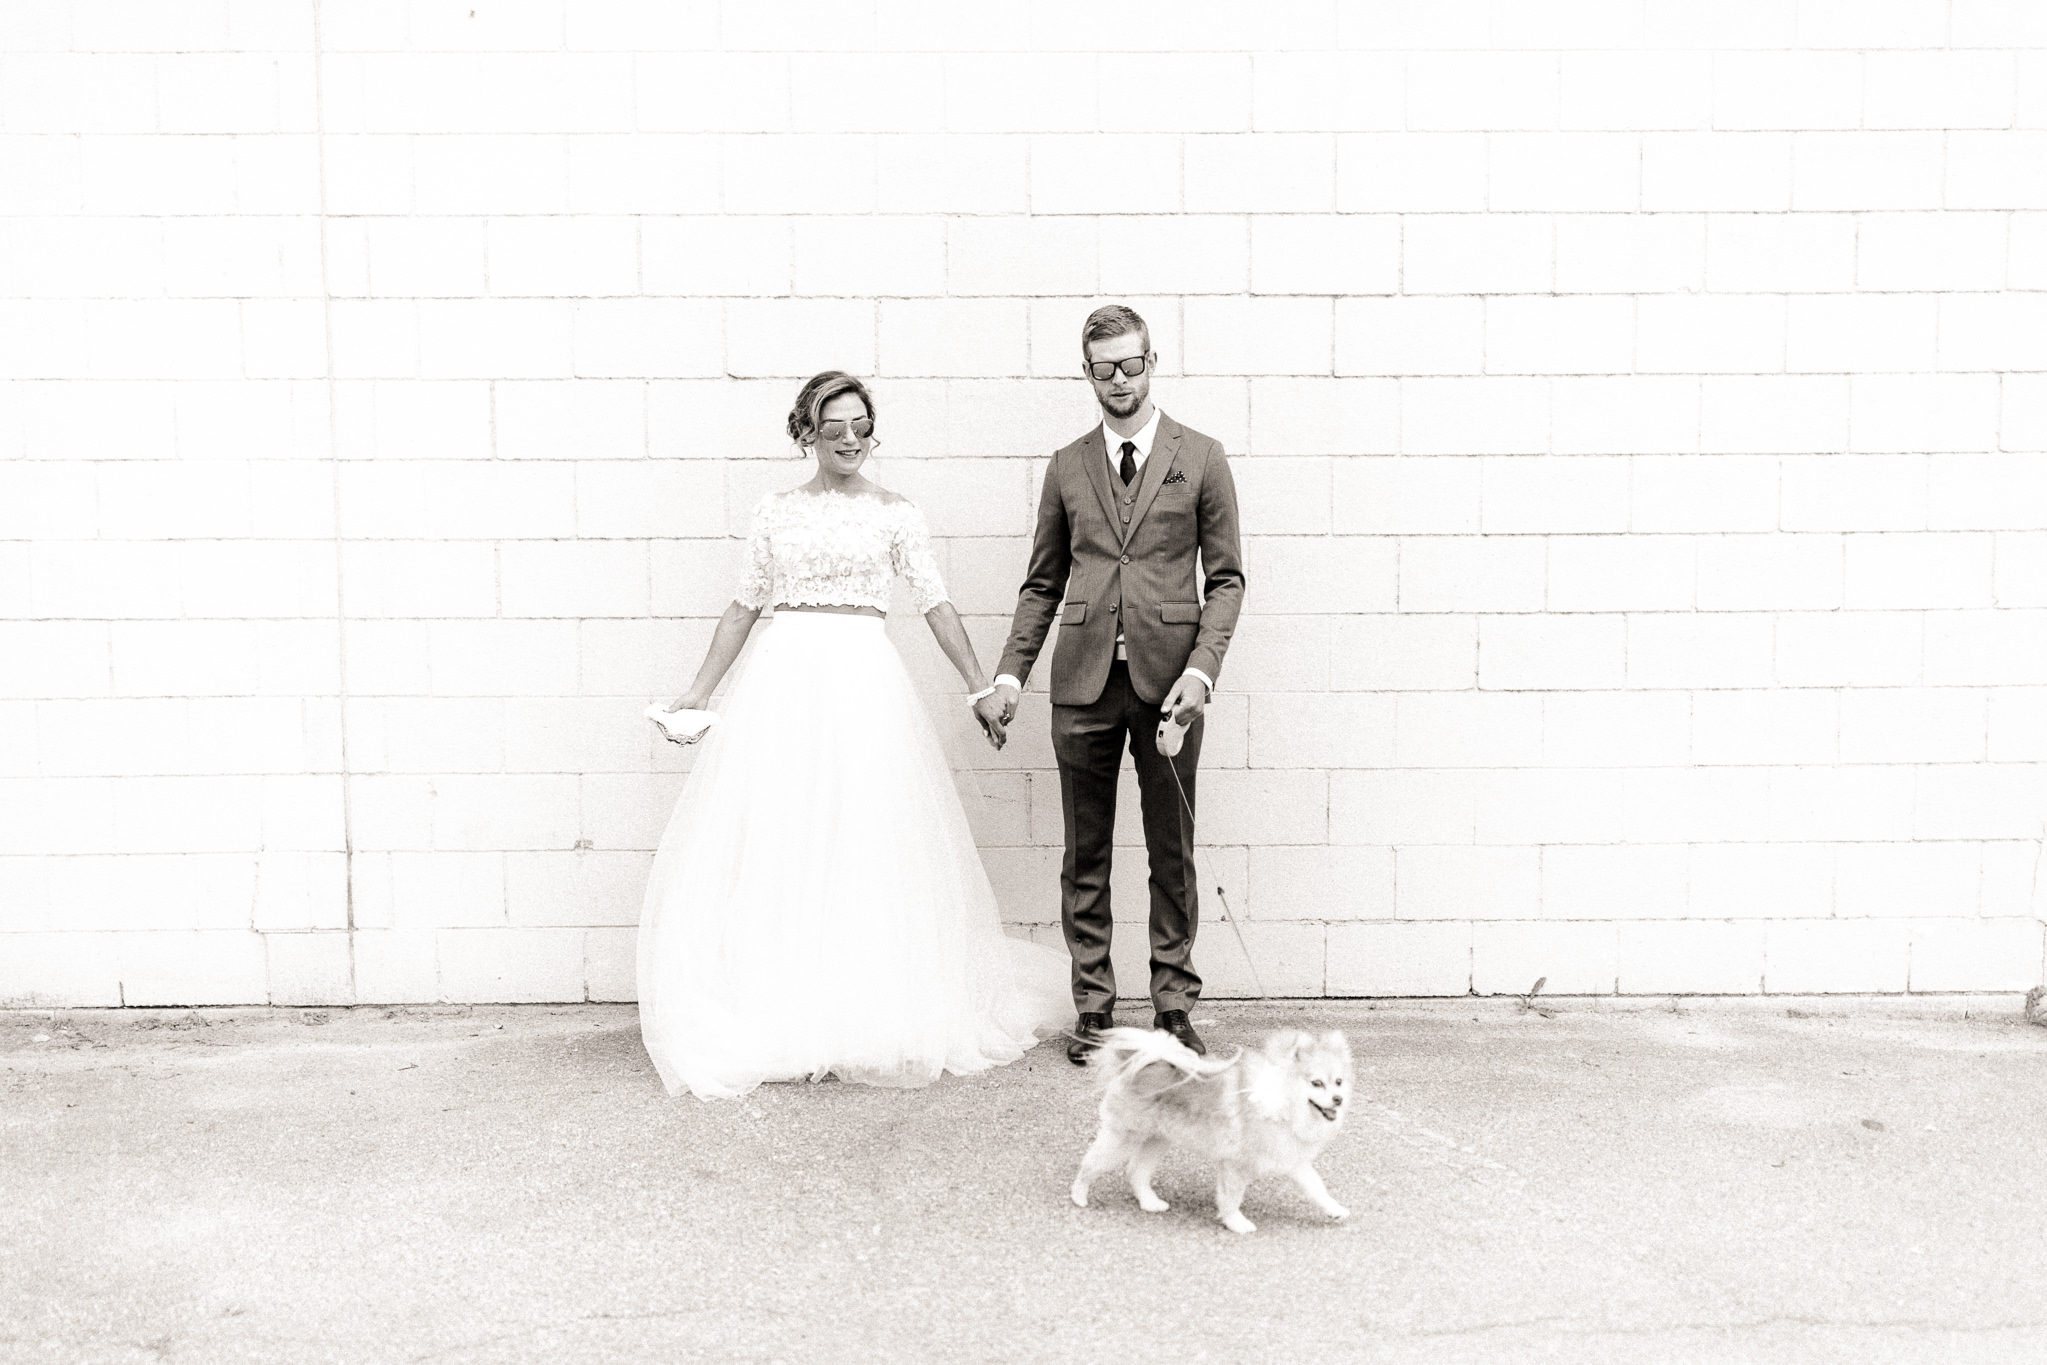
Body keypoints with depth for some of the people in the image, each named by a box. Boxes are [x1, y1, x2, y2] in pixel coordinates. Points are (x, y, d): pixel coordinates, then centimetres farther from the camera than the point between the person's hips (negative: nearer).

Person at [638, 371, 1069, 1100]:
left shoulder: (895, 513, 5)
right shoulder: (775, 511, 10)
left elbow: (936, 605, 4)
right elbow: (744, 607, 15)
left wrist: (983, 690, -1)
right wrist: (699, 691, 14)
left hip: (865, 683, -2)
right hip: (783, 682, 2)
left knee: (866, 843, -1)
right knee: (774, 848, 1)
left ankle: (869, 1018, 11)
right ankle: (774, 1021, 10)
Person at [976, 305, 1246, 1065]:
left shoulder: (1201, 459, 5)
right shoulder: (1068, 467, 12)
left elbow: (1226, 578, 3)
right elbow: (1042, 583, 14)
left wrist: (1202, 667, -10)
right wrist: (1010, 673, 4)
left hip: (1168, 679, -2)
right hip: (1084, 680, 2)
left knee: (1173, 853, 4)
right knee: (1085, 855, 6)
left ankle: (1174, 1007, 14)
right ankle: (1093, 1007, 15)